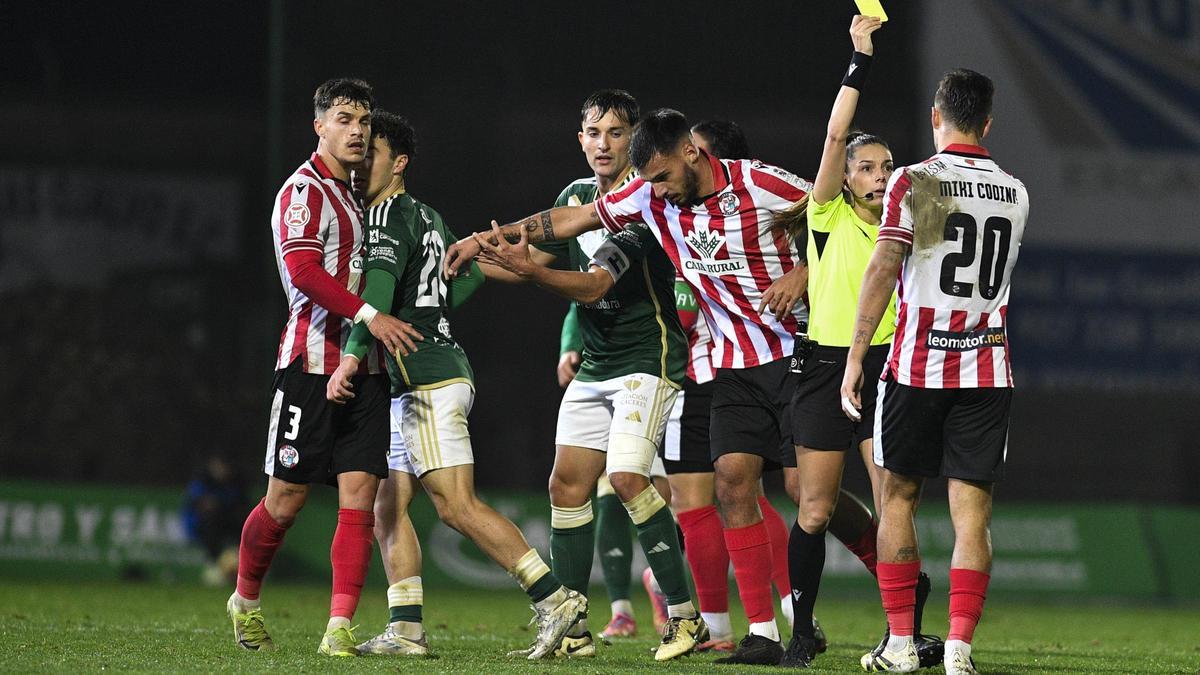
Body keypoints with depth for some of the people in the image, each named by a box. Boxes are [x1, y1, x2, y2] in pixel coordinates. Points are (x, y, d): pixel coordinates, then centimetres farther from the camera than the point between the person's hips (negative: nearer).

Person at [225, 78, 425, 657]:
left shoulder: (351, 195, 20)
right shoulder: (304, 190, -7)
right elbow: (302, 270, -20)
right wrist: (369, 315, -24)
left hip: (363, 367, 7)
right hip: (311, 364, -7)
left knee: (359, 497, -5)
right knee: (285, 501, -1)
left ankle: (339, 628, -7)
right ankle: (245, 600, 23)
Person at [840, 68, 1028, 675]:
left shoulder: (913, 181, -5)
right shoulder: (1016, 196, 9)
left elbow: (883, 269, -11)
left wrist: (856, 357, -9)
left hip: (916, 368, -2)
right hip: (987, 373, 2)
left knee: (897, 497, 10)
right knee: (971, 511, 0)